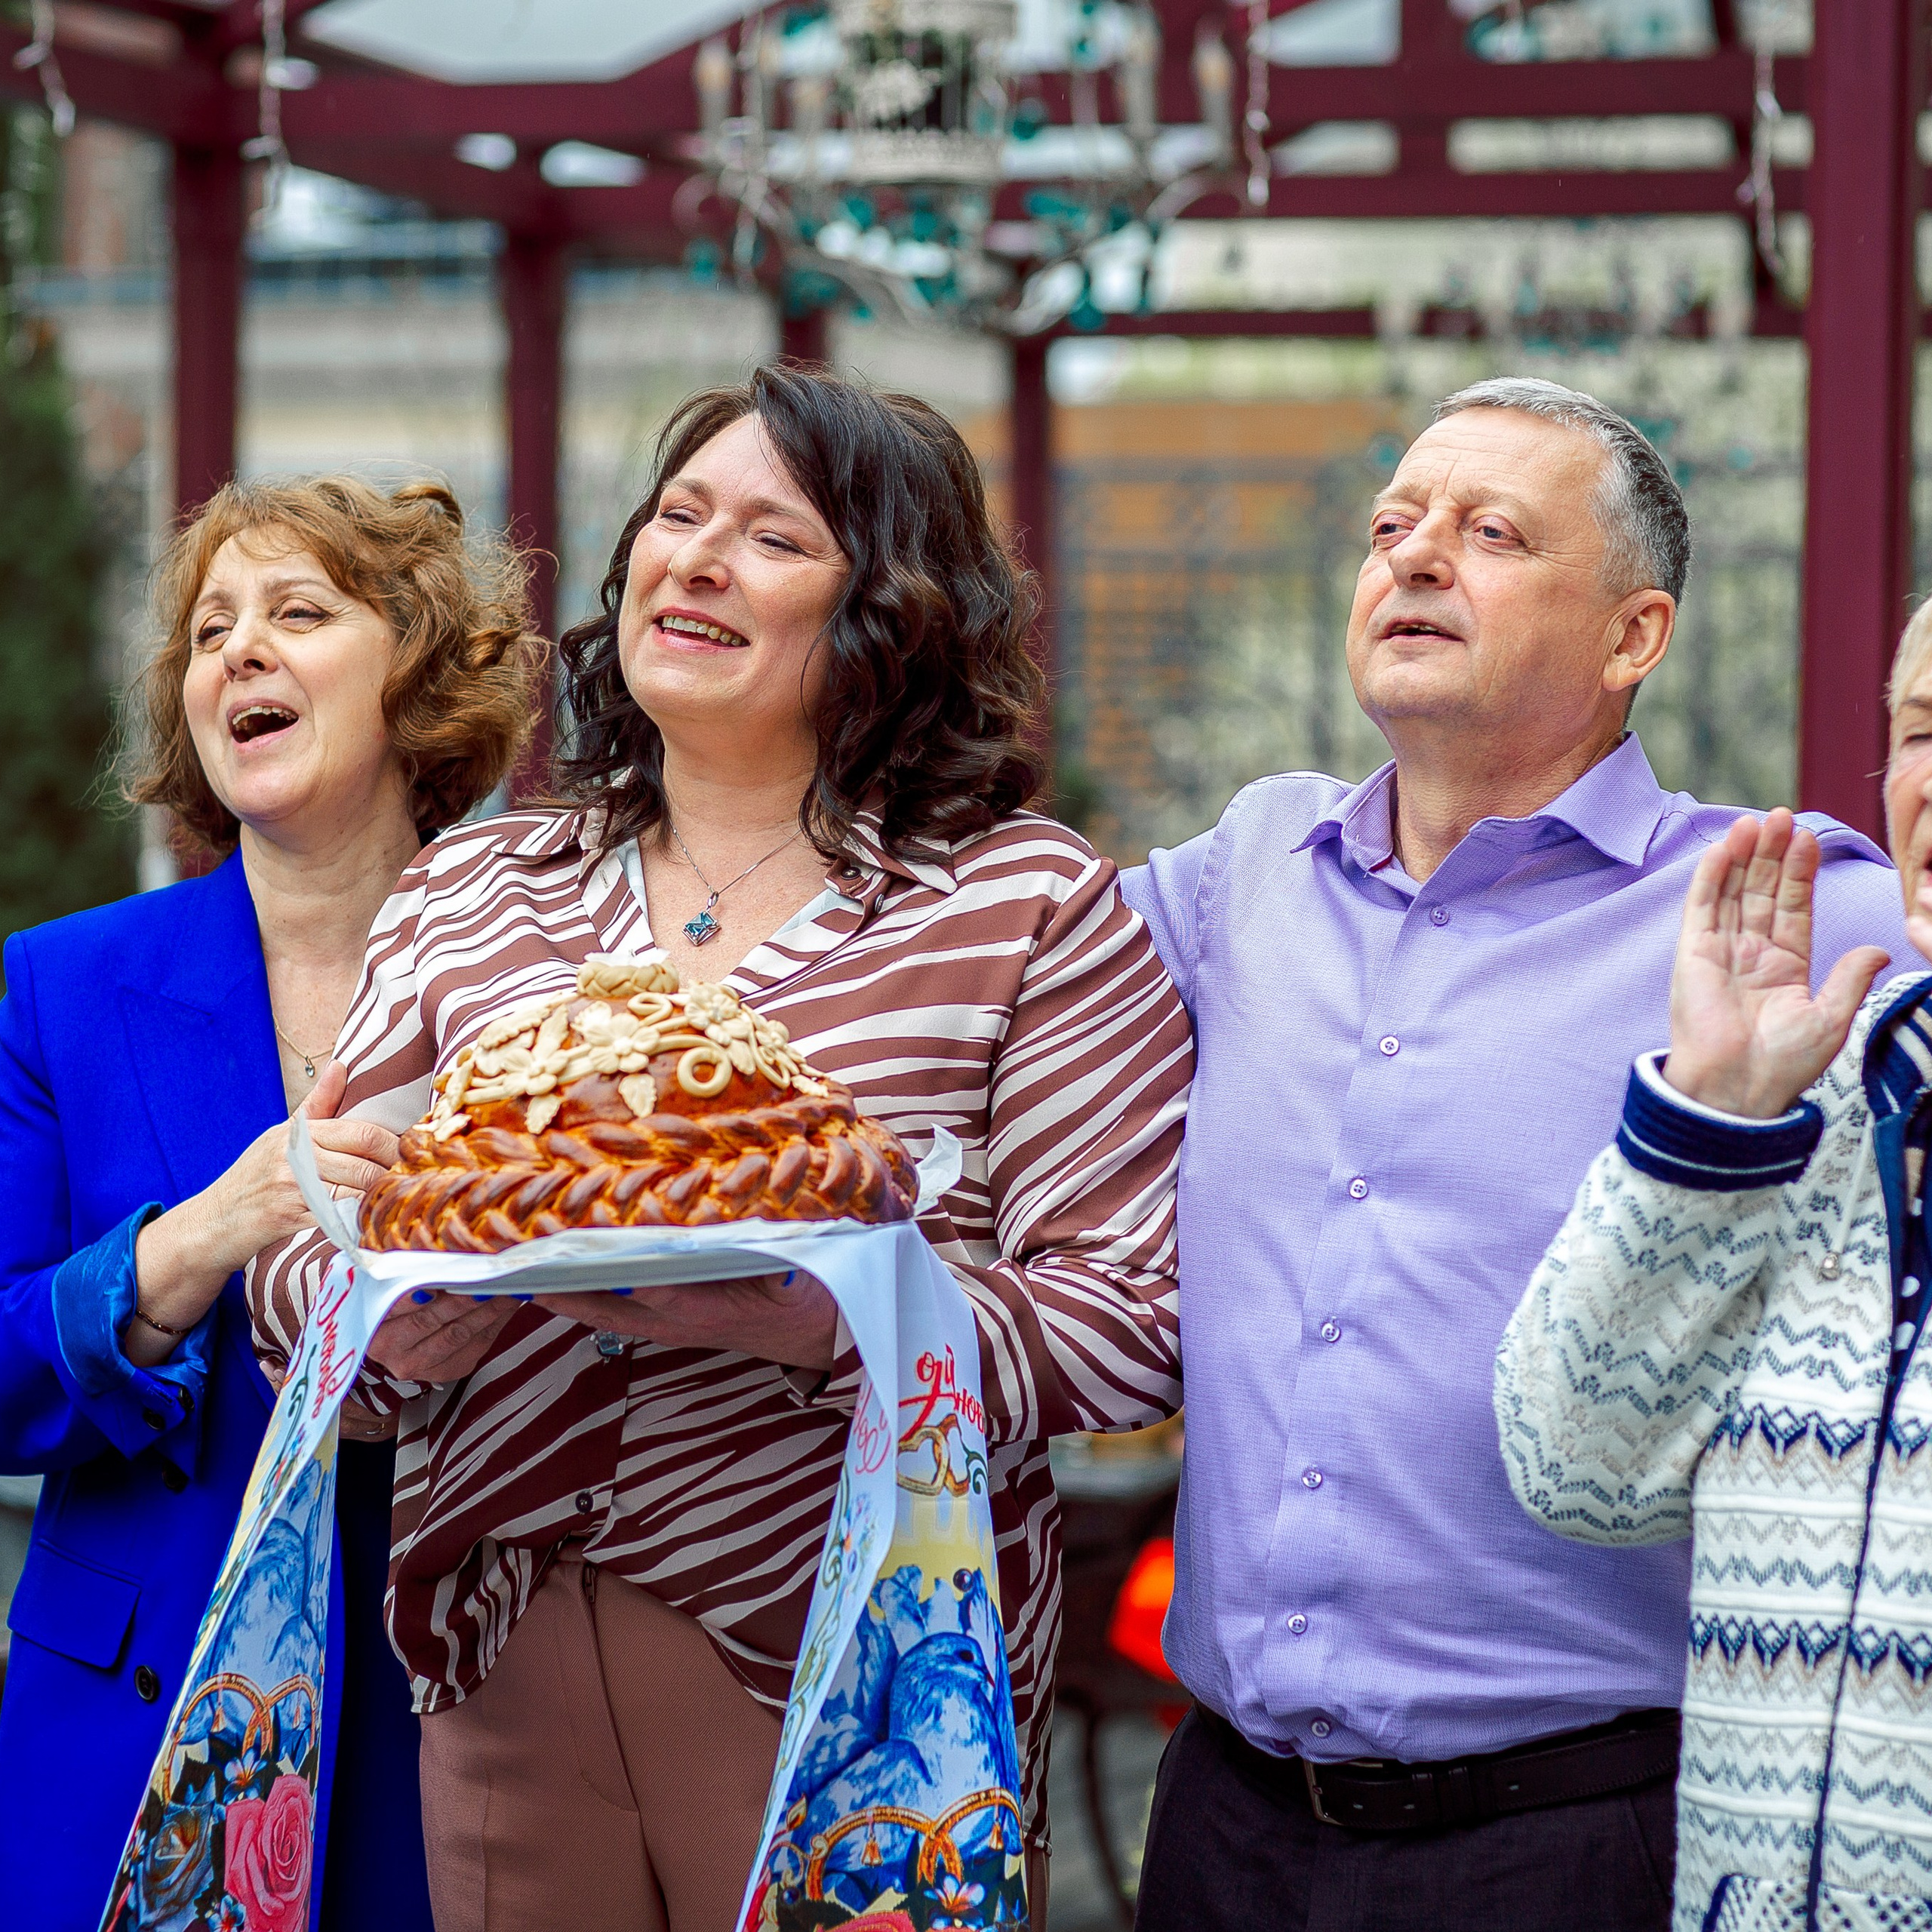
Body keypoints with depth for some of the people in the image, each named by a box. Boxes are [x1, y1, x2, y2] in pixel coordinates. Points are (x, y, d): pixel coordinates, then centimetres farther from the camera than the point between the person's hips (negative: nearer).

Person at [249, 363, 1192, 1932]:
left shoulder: (1026, 905, -2)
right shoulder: (469, 892, 12)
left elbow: (1138, 1319, -9)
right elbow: (305, 1255, 13)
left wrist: (820, 1321, -25)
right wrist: (386, 1320, -11)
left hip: (850, 1678, -4)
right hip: (504, 1667, 4)